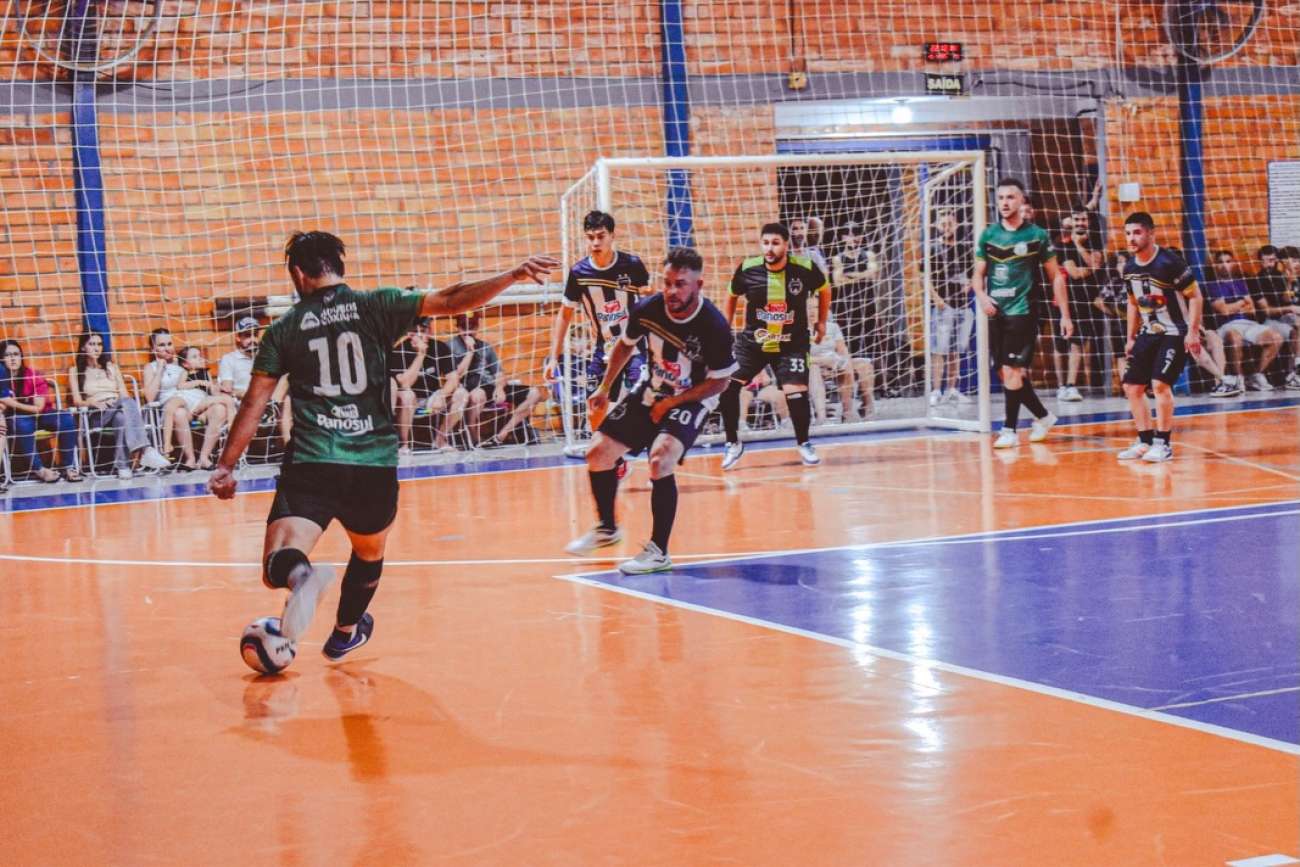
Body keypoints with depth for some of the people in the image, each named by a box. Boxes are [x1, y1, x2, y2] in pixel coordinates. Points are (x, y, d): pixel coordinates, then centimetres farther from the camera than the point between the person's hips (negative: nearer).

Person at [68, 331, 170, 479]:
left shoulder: (112, 367, 24)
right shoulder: (75, 371, 16)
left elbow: (125, 395, 15)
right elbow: (77, 401, 4)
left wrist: (117, 402, -10)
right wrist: (92, 402, -18)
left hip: (118, 411, 3)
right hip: (95, 416, -3)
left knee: (122, 417, -40)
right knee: (128, 402, -37)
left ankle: (123, 465, -53)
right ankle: (144, 450, -55)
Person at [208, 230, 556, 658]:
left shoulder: (283, 330, 7)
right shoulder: (376, 307, 5)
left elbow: (253, 405, 6)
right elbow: (450, 301, -3)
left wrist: (225, 466, 13)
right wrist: (514, 275, 0)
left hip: (311, 463, -2)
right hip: (375, 463, 2)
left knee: (278, 566, -7)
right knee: (369, 553, 30)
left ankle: (300, 575, -41)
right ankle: (345, 631, 48)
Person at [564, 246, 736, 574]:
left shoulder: (714, 326, -28)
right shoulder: (647, 309, -16)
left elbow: (720, 382, -15)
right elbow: (625, 345, 7)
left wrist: (671, 403, -17)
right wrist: (604, 388, 8)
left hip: (691, 400, -5)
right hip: (649, 392, 5)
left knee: (660, 461, -29)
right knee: (598, 454, 5)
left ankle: (658, 551, -15)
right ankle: (607, 528, 30)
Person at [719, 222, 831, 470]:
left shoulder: (805, 268, -14)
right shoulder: (747, 269, -13)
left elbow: (824, 289, 8)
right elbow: (732, 295, 9)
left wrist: (822, 322, 10)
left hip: (792, 343, -1)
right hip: (752, 341, 1)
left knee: (796, 391, -15)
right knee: (726, 385, -11)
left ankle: (804, 444, 12)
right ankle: (733, 443, 10)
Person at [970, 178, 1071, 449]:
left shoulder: (1037, 235, 0)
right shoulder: (988, 235, 9)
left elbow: (1056, 276, 4)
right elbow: (978, 274, 13)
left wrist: (1065, 315, 0)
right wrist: (981, 295, -9)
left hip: (1022, 312, -5)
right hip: (996, 314, 5)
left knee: (1012, 371, -12)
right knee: (1007, 374, 9)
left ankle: (1010, 430, -4)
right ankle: (1043, 416, 28)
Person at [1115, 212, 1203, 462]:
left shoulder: (1169, 262, -18)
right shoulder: (1130, 268, 3)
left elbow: (1195, 296, -14)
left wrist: (1192, 332, -20)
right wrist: (1131, 338, 17)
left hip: (1175, 333, -8)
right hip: (1149, 333, 8)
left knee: (1160, 383, -19)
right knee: (1132, 386, 4)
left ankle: (1164, 443, -9)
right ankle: (1145, 441, 15)